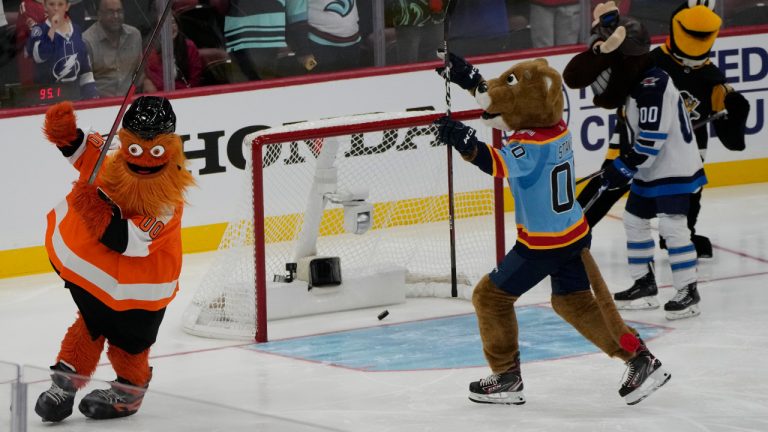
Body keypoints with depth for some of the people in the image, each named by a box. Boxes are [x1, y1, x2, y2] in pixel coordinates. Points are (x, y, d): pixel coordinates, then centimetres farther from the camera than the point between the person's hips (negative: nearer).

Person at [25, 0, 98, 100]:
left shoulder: (76, 30, 10)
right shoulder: (39, 30, -5)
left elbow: (85, 63, 14)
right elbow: (38, 56, -24)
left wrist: (92, 92, 9)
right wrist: (53, 29, -21)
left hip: (74, 92, 5)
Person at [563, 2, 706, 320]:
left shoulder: (652, 85, -23)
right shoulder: (633, 80, 6)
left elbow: (651, 140, -26)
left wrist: (624, 168, -21)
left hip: (673, 167, -11)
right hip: (649, 168, 11)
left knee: (671, 224, -15)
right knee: (634, 220, 14)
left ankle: (688, 291, -12)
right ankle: (644, 285, 23)